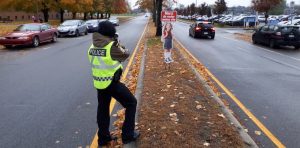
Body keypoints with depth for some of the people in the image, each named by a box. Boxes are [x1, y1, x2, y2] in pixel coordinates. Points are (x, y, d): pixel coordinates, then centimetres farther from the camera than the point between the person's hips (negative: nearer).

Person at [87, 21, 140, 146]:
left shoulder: (93, 46, 3)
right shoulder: (112, 46, -17)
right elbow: (125, 55, -2)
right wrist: (119, 46, 16)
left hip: (98, 83, 7)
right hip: (112, 83, -7)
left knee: (103, 109, 20)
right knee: (131, 103, 10)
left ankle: (103, 138, 31)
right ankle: (128, 135, 15)